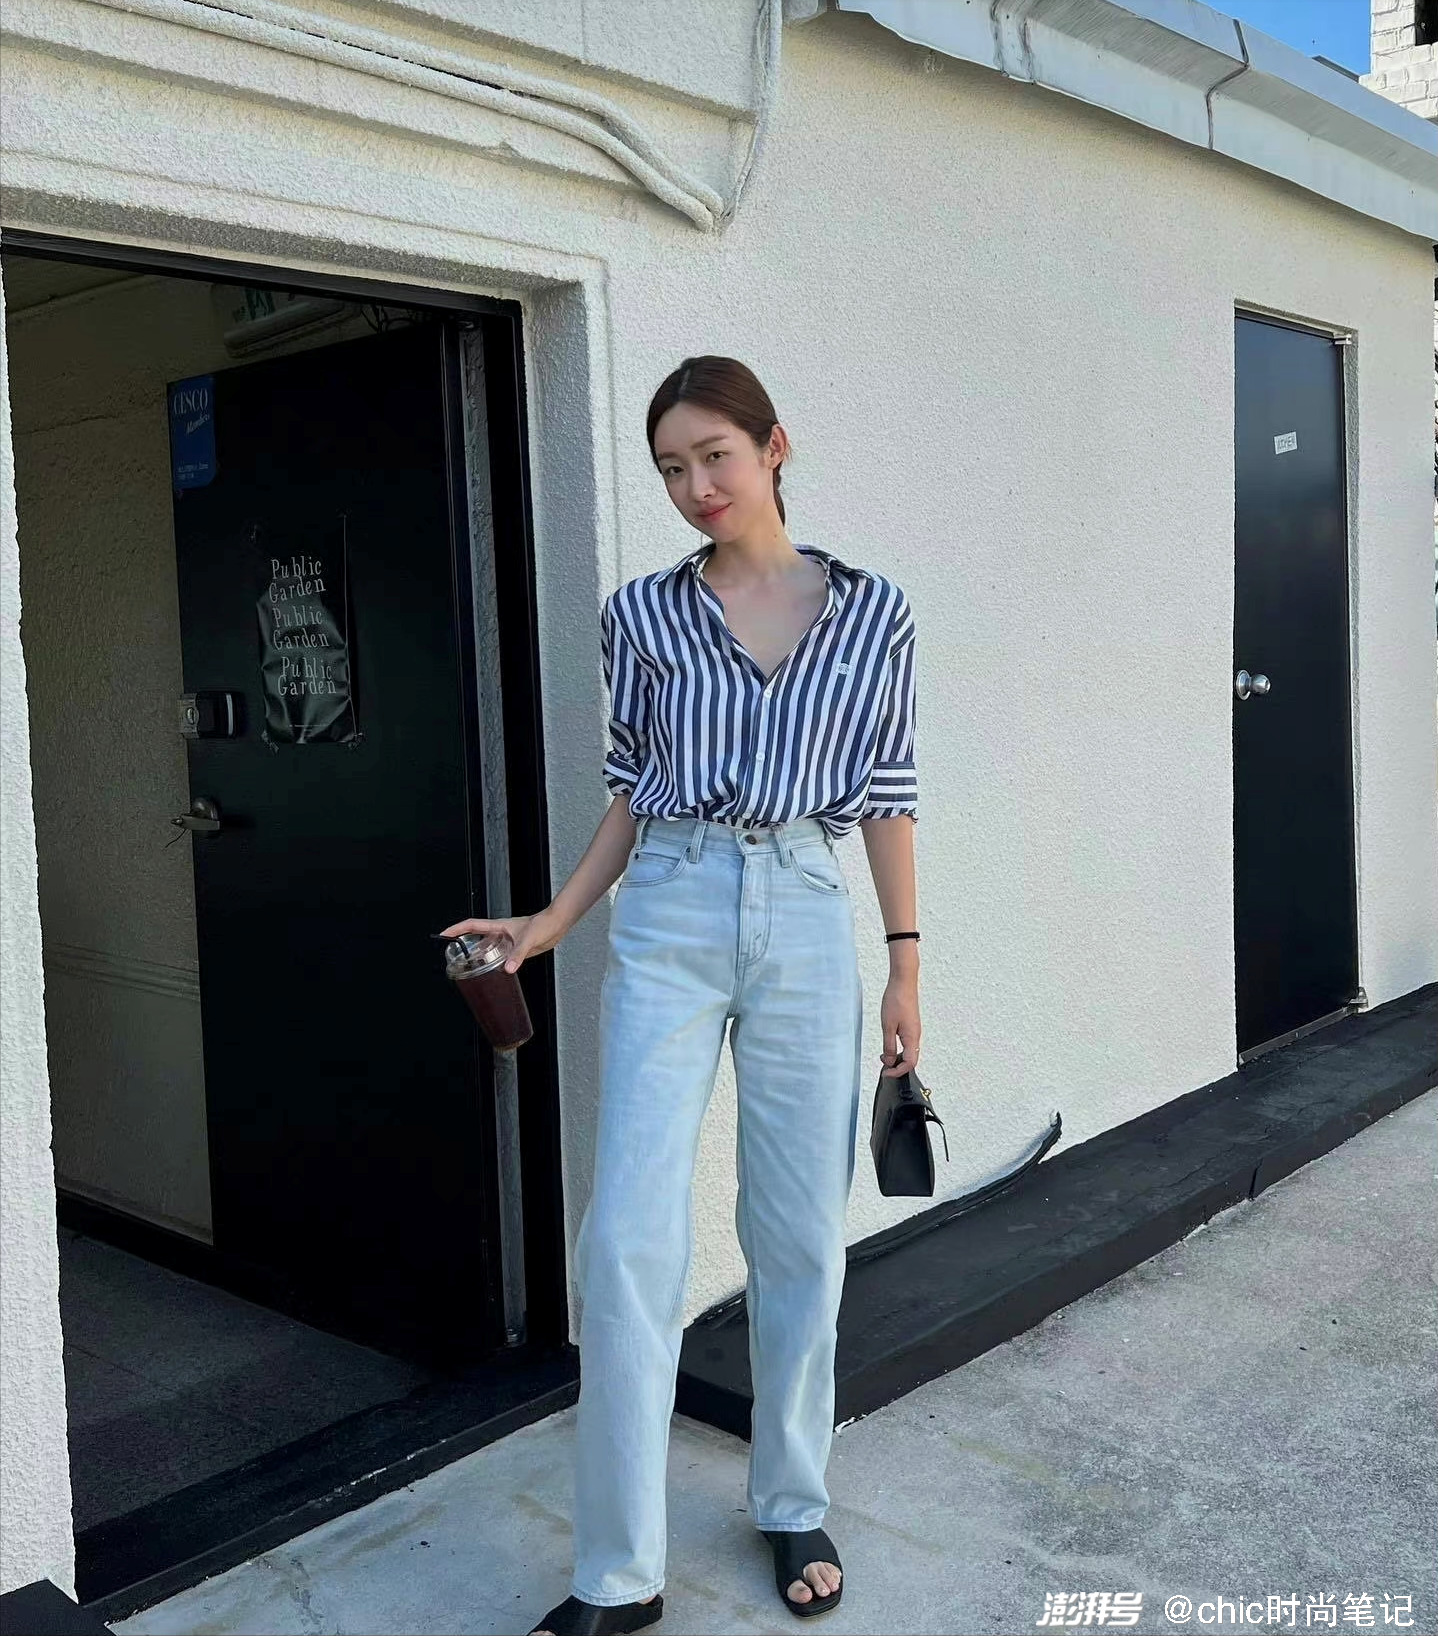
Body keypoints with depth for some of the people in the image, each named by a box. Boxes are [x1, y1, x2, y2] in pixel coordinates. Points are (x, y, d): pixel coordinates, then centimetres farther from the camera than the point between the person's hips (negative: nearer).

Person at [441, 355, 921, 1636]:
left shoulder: (874, 611, 5)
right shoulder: (644, 613, 6)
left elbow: (888, 798, 7)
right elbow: (630, 794, 11)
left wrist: (906, 965, 5)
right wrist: (551, 924, 3)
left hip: (807, 923, 0)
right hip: (668, 920, 0)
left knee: (802, 1239, 8)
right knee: (630, 1241, -5)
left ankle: (795, 1511, 29)